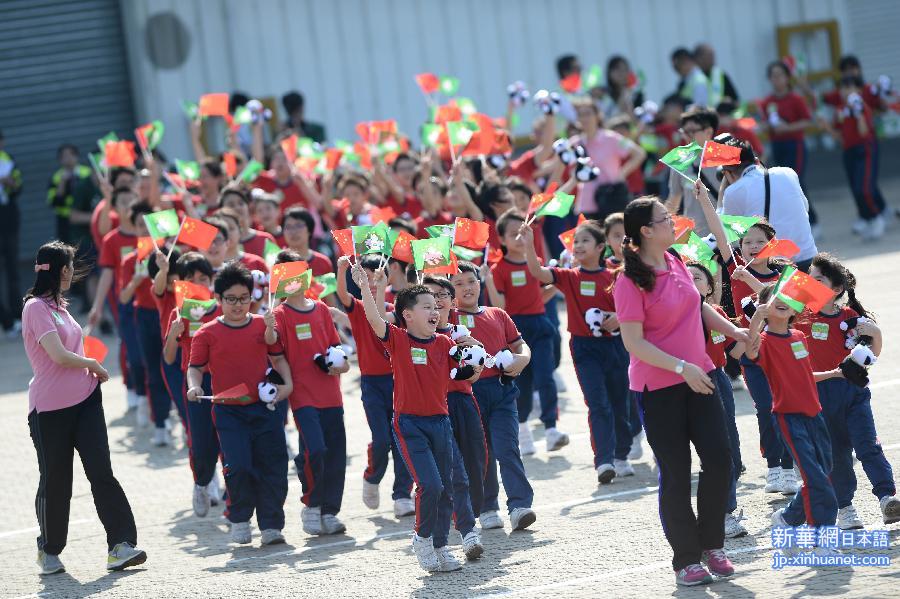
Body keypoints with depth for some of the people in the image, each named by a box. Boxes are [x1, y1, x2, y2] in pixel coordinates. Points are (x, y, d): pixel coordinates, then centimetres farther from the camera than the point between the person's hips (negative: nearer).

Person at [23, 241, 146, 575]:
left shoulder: (58, 305, 18)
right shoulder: (36, 308, -11)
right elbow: (59, 356, -19)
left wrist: (92, 374, 7)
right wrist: (93, 365, -3)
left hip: (84, 400, 7)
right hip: (50, 408, -7)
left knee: (101, 472, -7)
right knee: (55, 481, 4)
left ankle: (121, 546, -14)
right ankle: (49, 550, 23)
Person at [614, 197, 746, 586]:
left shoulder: (675, 263, 5)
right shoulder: (630, 281, -17)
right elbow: (634, 342, -20)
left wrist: (732, 330, 20)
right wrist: (681, 368, -24)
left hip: (697, 377, 7)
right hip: (659, 387, -7)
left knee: (719, 459, 2)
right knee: (676, 473, 0)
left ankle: (712, 546, 18)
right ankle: (686, 560, 12)